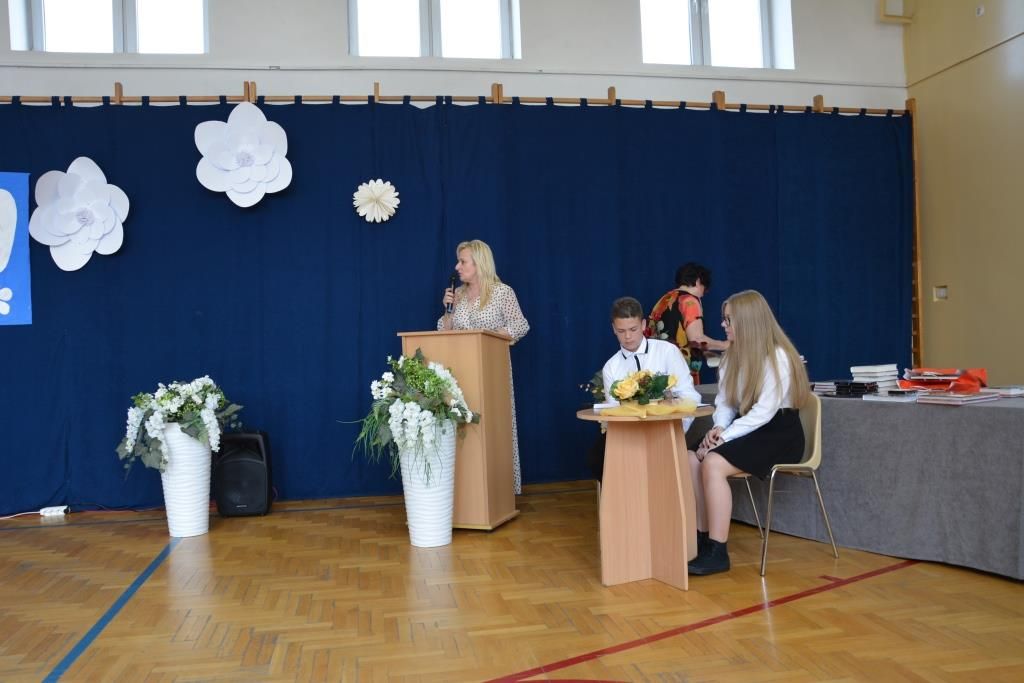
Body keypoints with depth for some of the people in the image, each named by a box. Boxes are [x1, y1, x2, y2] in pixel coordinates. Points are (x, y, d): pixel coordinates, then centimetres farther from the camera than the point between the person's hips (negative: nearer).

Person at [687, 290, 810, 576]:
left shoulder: (777, 356, -14)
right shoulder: (734, 355, 11)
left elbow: (764, 412, -20)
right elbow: (724, 401, 8)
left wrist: (725, 437, -21)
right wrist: (719, 429, -12)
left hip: (778, 434, -7)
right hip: (746, 430, 7)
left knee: (713, 463, -29)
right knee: (692, 459, -17)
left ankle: (717, 553, -22)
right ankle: (702, 539, -11)